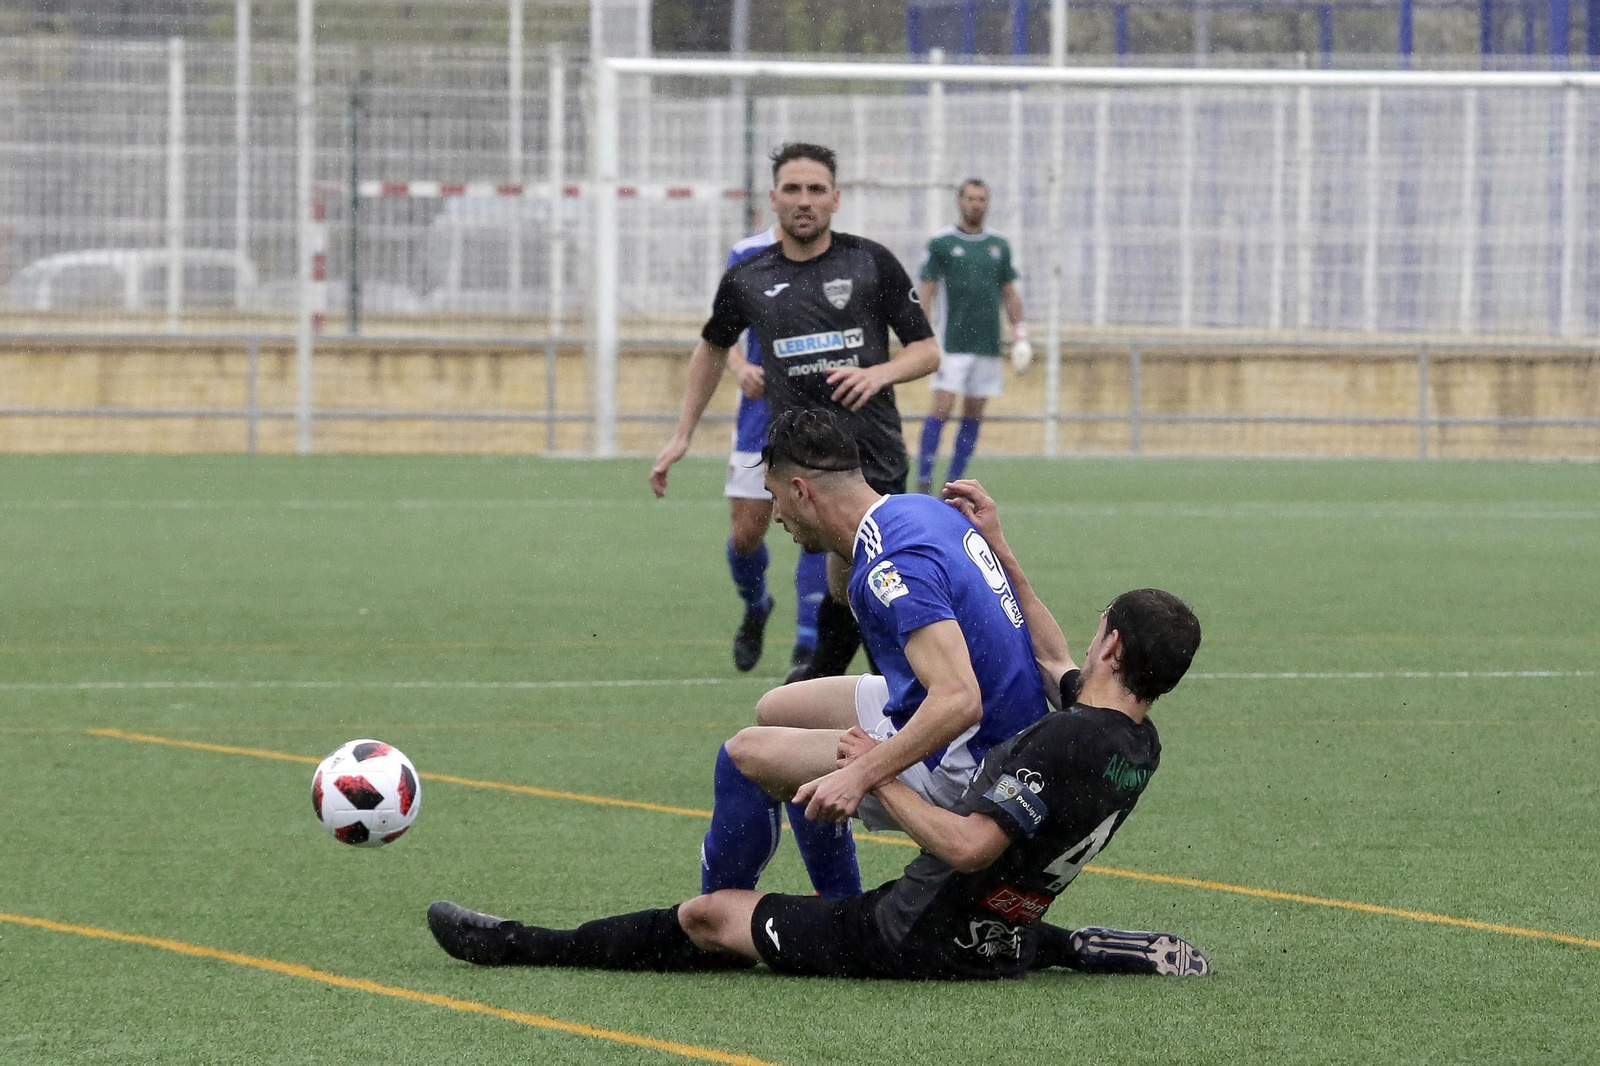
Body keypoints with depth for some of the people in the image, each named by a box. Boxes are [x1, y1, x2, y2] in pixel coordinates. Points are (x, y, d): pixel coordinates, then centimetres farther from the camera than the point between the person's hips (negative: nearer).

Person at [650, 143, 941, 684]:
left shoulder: (871, 262, 1)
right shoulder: (747, 279, 6)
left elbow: (927, 351, 4)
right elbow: (712, 348, 25)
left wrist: (879, 373, -17)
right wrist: (682, 436, 24)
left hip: (877, 451, 1)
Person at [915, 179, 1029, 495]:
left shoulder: (999, 246, 12)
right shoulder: (941, 243, 1)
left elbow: (1010, 294, 17)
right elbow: (926, 291, 0)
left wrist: (1020, 334, 9)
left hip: (988, 345, 4)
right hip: (952, 345, -4)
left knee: (974, 414, 4)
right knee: (942, 408, -13)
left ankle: (954, 482, 9)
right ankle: (924, 479, -9)